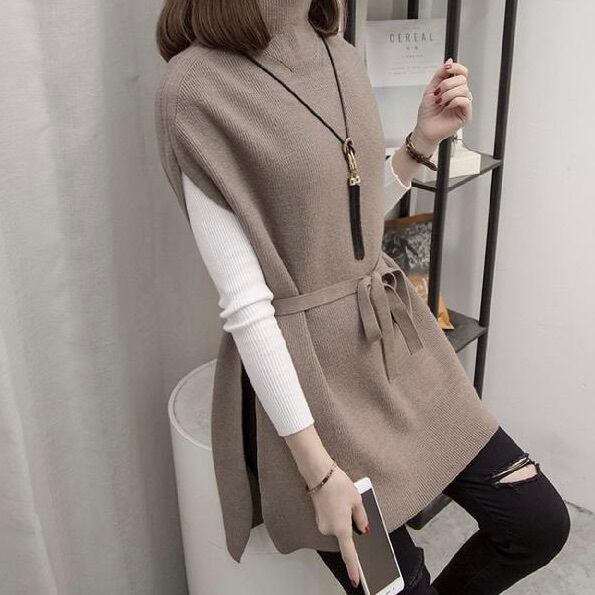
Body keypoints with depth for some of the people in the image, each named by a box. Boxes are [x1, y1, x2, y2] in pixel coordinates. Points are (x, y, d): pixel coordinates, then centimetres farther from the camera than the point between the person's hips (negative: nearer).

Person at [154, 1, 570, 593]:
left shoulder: (341, 56, 5)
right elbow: (244, 307, -19)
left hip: (399, 346, 7)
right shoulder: (198, 89, -17)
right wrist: (318, 468, -17)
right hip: (307, 374, -7)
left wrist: (423, 140, 0)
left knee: (541, 523, 9)